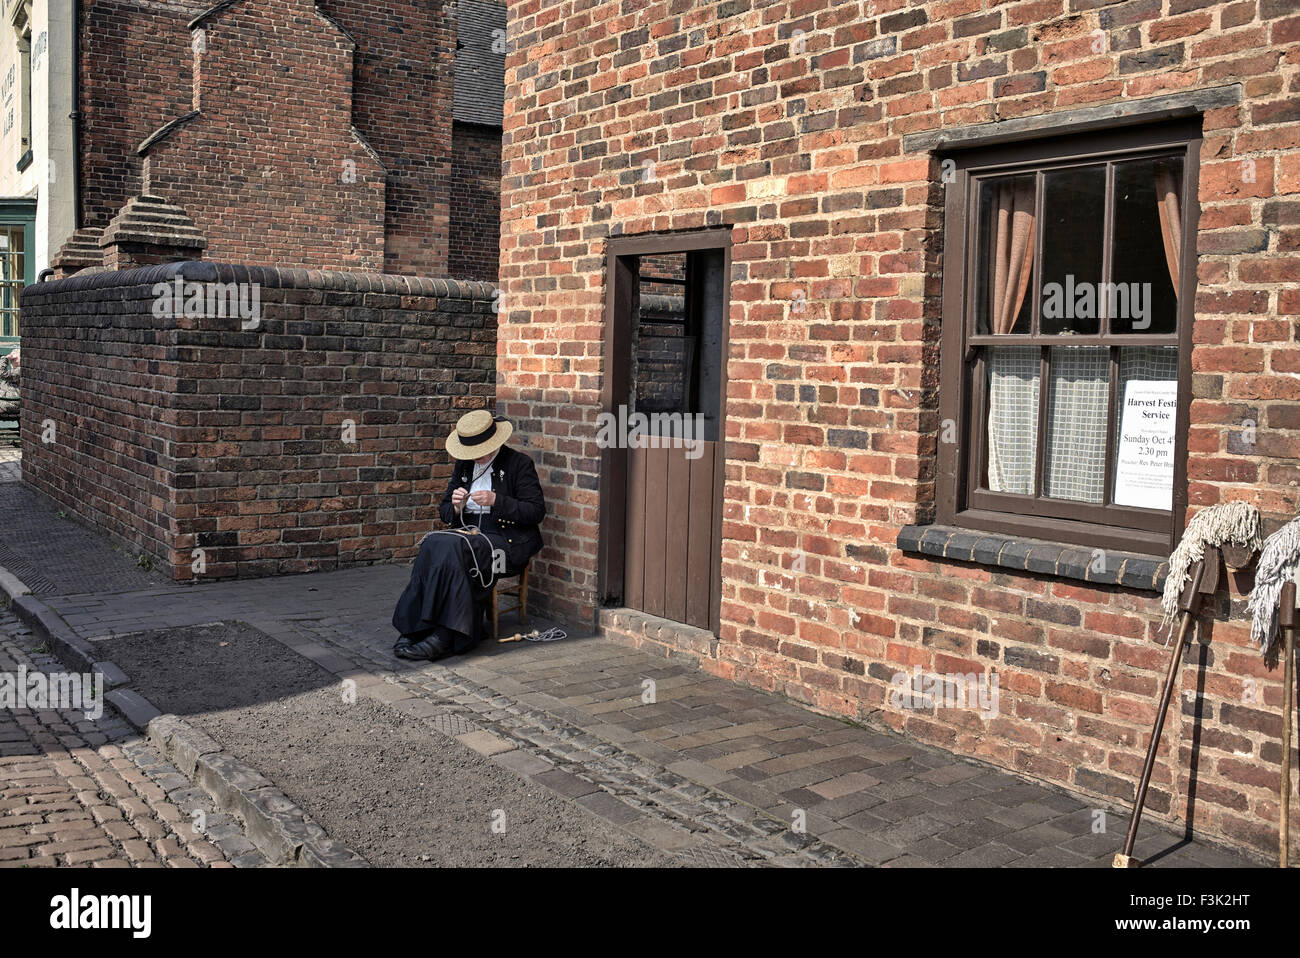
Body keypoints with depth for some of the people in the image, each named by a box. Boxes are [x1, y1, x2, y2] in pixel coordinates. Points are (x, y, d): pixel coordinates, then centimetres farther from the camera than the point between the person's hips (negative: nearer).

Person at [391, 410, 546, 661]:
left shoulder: (519, 464, -2)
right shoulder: (464, 465, 15)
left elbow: (536, 511, -9)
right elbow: (444, 511, 19)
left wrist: (496, 501, -18)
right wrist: (456, 507, -5)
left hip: (506, 540, -5)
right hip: (469, 532, 6)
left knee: (451, 548, -33)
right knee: (432, 545, -28)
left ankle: (443, 635, -33)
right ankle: (415, 629, -30)